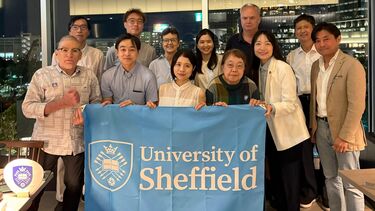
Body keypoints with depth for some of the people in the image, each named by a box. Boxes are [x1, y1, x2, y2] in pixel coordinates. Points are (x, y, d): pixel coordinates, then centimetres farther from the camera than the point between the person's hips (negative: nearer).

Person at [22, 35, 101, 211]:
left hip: (77, 142, 2)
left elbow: (96, 103, 7)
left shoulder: (89, 76, 3)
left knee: (75, 185, 14)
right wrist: (62, 102, -21)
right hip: (47, 142, -2)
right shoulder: (42, 75, -4)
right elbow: (28, 108, -11)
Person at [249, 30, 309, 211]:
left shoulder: (283, 68, -15)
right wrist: (257, 104, -5)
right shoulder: (258, 69, 6)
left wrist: (271, 108, -37)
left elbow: (290, 104, -21)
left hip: (288, 132, -7)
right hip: (270, 131, 7)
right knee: (275, 178, 18)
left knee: (290, 181, -1)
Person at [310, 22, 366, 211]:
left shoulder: (352, 65, -13)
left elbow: (357, 105, -17)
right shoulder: (316, 65, 10)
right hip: (321, 128, 7)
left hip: (343, 131, -7)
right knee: (331, 178, 17)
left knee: (350, 183, 0)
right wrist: (313, 125, 10)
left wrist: (344, 136, -20)